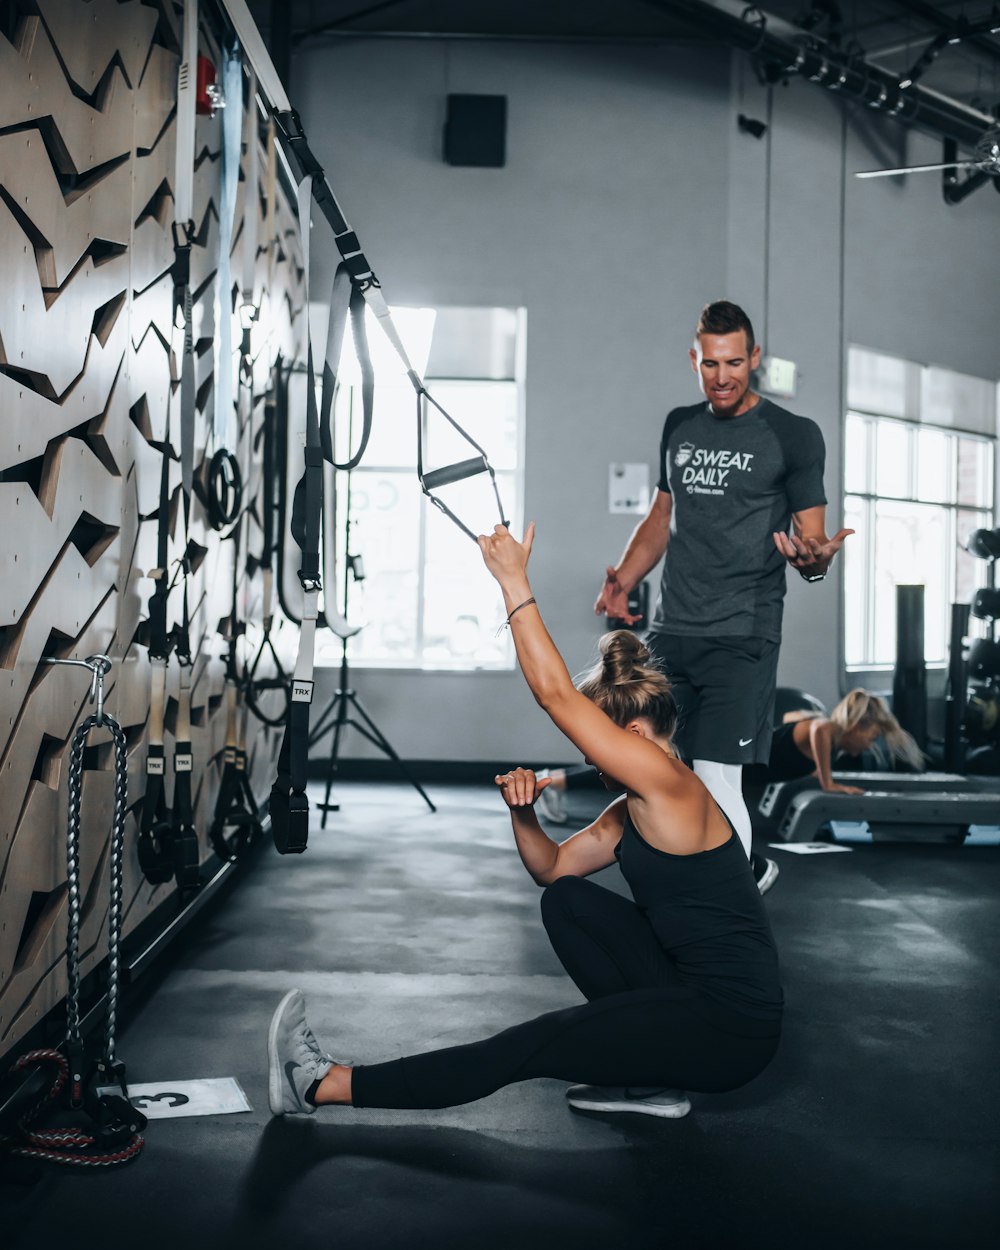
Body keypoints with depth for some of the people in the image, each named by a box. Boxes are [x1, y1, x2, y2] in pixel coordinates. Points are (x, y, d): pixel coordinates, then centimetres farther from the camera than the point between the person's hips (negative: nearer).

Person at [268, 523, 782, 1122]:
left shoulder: (671, 787, -16)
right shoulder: (634, 809, 12)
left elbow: (557, 693, -21)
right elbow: (553, 867, 16)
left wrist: (515, 582, -18)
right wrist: (523, 812, -5)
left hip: (731, 1026, -9)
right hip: (693, 993, 9)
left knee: (528, 1048, -11)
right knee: (567, 901, 8)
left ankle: (325, 1086, -5)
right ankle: (649, 1078, 9)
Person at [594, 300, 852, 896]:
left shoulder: (793, 435, 1)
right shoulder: (679, 427, 16)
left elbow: (813, 540, 0)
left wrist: (815, 560, -24)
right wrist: (623, 580, 8)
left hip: (742, 638, -5)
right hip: (670, 631, 5)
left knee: (717, 779, -15)